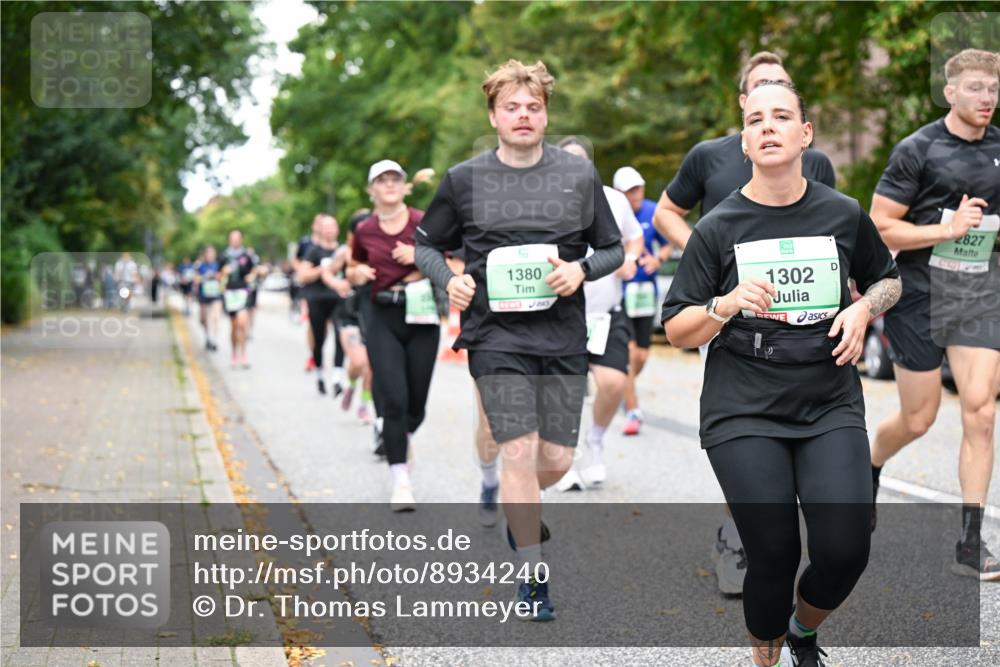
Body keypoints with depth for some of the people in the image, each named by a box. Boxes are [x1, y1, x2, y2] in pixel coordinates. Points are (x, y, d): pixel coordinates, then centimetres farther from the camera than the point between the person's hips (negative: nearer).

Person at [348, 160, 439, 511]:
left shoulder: (424, 223, -1)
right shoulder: (365, 231, 5)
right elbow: (353, 268, 21)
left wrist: (421, 256, -15)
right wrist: (357, 273, -2)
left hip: (422, 316, 0)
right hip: (382, 318, 0)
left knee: (416, 402, 6)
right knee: (393, 400, -11)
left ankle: (401, 439, 41)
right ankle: (401, 483, -8)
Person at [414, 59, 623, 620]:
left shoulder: (579, 174, 4)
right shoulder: (465, 179, 2)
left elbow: (614, 248, 10)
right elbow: (427, 245, 13)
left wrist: (583, 269, -11)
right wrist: (448, 279, -7)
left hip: (564, 337, 2)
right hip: (496, 335, -2)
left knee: (558, 459, 6)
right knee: (520, 452, -8)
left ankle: (516, 508, 42)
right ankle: (534, 579, 7)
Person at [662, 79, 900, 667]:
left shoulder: (844, 215, 4)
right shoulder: (718, 228, -1)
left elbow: (888, 279, 22)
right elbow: (677, 332, 2)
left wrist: (863, 310, 0)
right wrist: (725, 305, -18)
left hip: (830, 407, 2)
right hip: (745, 412, -1)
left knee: (846, 550, -12)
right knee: (774, 556, -8)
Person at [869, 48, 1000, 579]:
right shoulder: (918, 150, -8)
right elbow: (879, 228, -10)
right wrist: (947, 229, -18)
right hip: (919, 296, -3)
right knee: (918, 419, 6)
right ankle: (867, 469, 40)